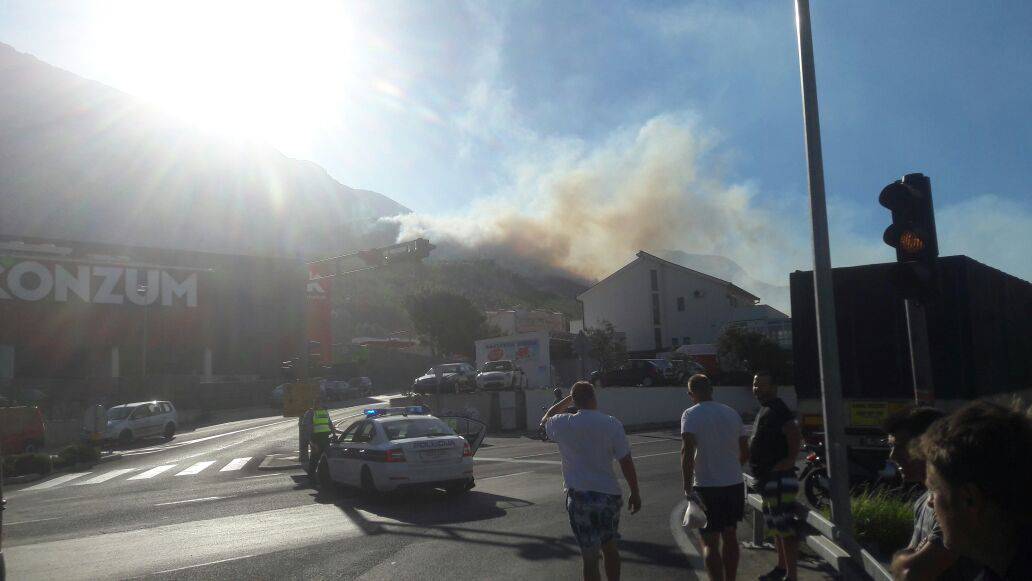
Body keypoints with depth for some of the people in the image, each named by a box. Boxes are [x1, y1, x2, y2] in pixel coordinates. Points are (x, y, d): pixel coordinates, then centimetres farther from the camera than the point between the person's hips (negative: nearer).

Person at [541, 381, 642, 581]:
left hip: (579, 497, -2)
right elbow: (626, 461, -4)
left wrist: (566, 400, 19)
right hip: (609, 495, 2)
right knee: (609, 547, 21)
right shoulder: (612, 424, -6)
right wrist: (635, 493, 6)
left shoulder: (563, 424, -6)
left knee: (590, 557, 4)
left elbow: (545, 420, 18)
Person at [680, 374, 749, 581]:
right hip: (735, 484, 5)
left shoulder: (691, 415, -9)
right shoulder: (731, 413, 8)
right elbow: (745, 452, 12)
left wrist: (687, 488, -22)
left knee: (710, 543, 2)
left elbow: (687, 451, -22)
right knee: (730, 537, 19)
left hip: (707, 486, -5)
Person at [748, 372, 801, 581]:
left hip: (779, 479, -11)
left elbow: (795, 435, -27)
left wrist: (789, 460, -23)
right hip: (768, 479, 11)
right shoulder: (764, 410, 17)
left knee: (785, 527, -9)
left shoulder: (776, 410, -15)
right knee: (775, 525, 20)